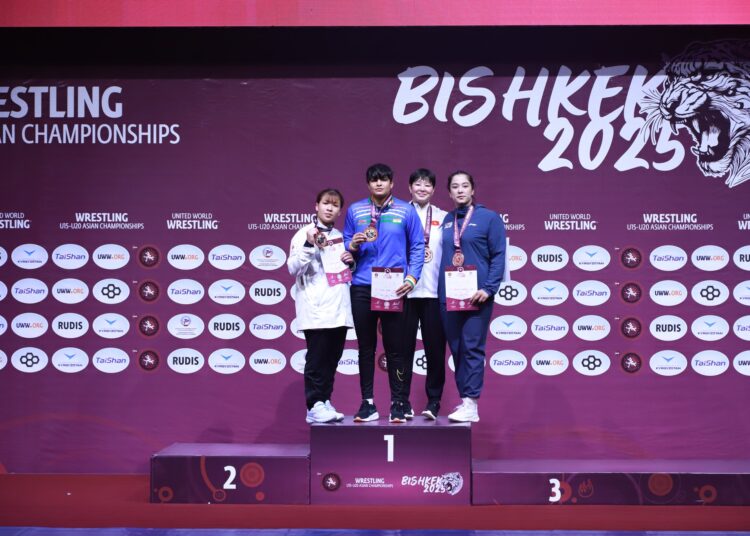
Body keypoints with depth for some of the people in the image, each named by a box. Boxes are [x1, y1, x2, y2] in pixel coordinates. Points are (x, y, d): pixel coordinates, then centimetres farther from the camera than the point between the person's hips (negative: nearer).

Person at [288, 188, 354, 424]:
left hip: (339, 308, 6)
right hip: (316, 309, -6)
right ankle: (314, 406, 0)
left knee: (332, 358, 9)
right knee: (317, 358, -5)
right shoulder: (304, 234, -2)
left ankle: (324, 402, 16)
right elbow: (293, 268, -10)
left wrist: (351, 261, 7)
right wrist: (309, 245, -21)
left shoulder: (339, 237, 17)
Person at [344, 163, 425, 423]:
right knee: (366, 347, 7)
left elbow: (417, 246, 5)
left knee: (395, 348, 2)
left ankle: (397, 404, 10)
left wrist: (412, 277, -6)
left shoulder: (406, 211, 5)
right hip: (362, 287, 2)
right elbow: (346, 244, 15)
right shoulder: (355, 210, 9)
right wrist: (353, 245, -8)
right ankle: (368, 403, 15)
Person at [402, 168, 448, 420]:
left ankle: (433, 402, 11)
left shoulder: (443, 218, 11)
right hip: (405, 290, -1)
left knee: (435, 348, 1)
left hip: (434, 291, 1)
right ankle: (402, 401, 10)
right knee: (403, 347, 2)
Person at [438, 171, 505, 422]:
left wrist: (488, 289, -14)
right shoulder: (446, 220, 14)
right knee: (457, 350, 7)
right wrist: (441, 290, 4)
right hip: (448, 295, 5)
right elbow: (441, 255, 15)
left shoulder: (489, 217, 2)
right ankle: (464, 400, 14)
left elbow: (498, 255, -4)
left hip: (476, 295, -5)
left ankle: (471, 405, -5)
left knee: (472, 348, -6)